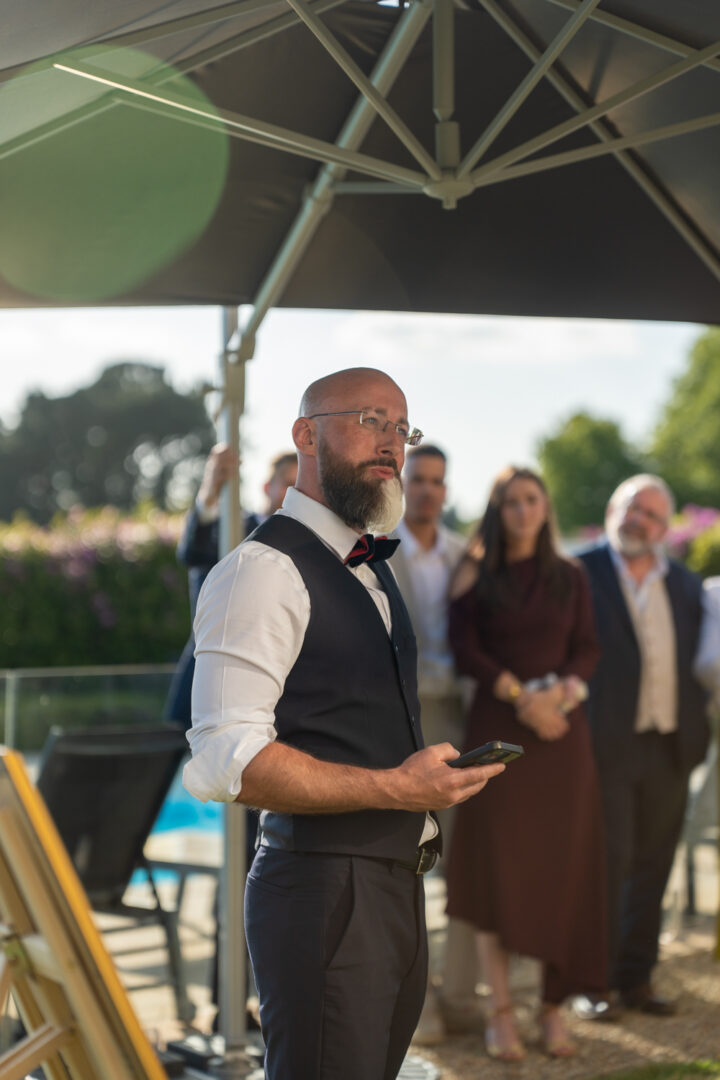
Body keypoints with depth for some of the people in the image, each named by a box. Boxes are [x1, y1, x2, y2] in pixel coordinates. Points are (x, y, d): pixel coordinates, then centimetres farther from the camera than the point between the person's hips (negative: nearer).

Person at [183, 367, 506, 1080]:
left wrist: (440, 773, 11)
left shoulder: (373, 572, 19)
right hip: (324, 890, -9)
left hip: (397, 884, 9)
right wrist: (396, 788, -22)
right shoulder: (263, 568, -13)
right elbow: (226, 760, -22)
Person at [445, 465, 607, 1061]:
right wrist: (520, 696, -15)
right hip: (498, 727, -2)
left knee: (562, 867, -1)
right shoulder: (478, 576, 5)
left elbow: (588, 648, 5)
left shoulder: (570, 576, 11)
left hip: (562, 729, 2)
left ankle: (554, 1007, 7)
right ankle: (501, 1011, 1)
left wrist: (559, 691, -14)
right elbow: (466, 651, -3)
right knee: (496, 866, -5)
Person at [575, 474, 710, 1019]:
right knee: (607, 861, -3)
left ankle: (636, 978, 21)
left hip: (669, 748, 5)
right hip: (608, 743, -4)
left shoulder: (686, 585, 13)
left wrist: (697, 729, 5)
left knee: (652, 866, 10)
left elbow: (700, 661, 15)